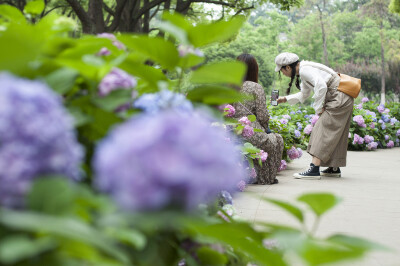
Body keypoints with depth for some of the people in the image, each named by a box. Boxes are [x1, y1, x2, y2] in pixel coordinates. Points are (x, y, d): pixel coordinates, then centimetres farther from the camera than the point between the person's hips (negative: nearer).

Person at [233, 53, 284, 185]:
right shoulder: (256, 88, -6)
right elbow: (262, 116, -9)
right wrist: (265, 128, 13)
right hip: (251, 134, -6)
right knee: (276, 140, 25)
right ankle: (267, 178, 27)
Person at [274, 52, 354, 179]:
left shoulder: (305, 70, -15)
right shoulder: (303, 71, 17)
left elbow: (321, 86, -28)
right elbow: (303, 95, 32)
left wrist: (318, 107, -17)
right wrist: (285, 99, 30)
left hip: (339, 99, -10)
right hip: (341, 100, 10)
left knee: (324, 132, -13)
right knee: (334, 135, 14)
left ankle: (314, 169, -18)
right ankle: (334, 168, 20)